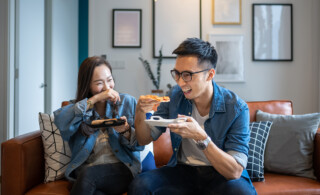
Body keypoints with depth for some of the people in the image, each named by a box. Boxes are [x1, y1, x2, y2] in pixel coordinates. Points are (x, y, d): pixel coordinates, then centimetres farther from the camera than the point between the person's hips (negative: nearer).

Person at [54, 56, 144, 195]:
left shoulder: (128, 102, 10)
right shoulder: (79, 108, 12)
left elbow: (140, 144, 6)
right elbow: (60, 120, -13)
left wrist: (126, 131, -16)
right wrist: (94, 99, -14)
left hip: (122, 169, 0)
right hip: (84, 174, 1)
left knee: (87, 173, -30)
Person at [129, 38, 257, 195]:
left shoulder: (237, 109, -17)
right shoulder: (175, 96, -5)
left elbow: (235, 172, -21)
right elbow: (144, 140, 3)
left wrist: (201, 137, -35)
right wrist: (140, 113, -18)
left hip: (221, 175, -2)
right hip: (182, 169, 3)